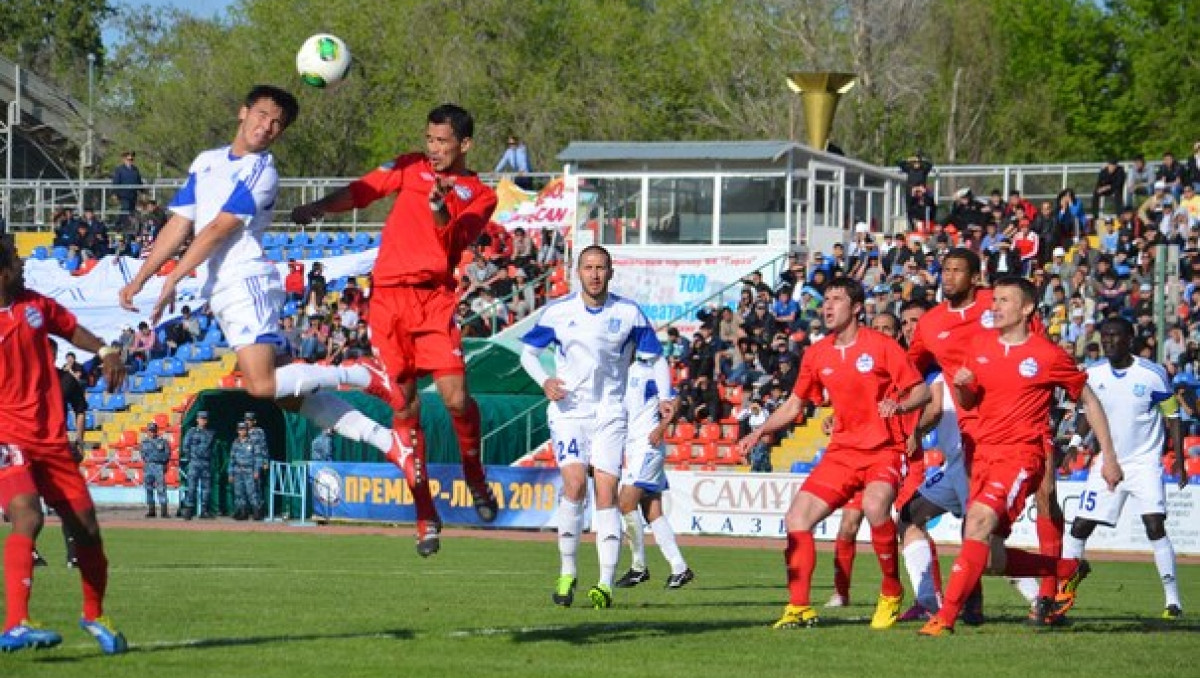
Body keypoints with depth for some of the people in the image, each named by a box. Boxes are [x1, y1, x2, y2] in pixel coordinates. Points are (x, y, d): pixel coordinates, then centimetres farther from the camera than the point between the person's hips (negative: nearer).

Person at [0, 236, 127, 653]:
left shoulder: (34, 305, 7)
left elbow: (71, 329, 24)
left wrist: (105, 352, 7)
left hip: (50, 438, 7)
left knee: (86, 528, 11)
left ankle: (94, 616, 34)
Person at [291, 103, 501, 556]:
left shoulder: (480, 195, 10)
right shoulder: (411, 167, 17)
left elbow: (453, 242, -6)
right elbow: (362, 191, 8)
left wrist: (439, 206, -24)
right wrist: (319, 208, -10)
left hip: (434, 297, -2)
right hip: (388, 297, 2)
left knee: (455, 396, -16)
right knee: (405, 407, 1)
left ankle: (474, 473, 14)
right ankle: (426, 516, 8)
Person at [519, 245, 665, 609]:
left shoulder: (628, 313, 1)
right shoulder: (557, 312, 1)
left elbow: (654, 357, 8)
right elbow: (528, 352, 11)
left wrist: (665, 398, -9)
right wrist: (544, 381, -10)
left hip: (610, 413, 1)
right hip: (567, 410, -1)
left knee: (607, 491, -9)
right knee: (575, 483, -18)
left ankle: (606, 585, -9)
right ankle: (567, 574, -5)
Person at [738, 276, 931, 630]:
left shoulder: (882, 346, -6)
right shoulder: (817, 354, 9)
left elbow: (922, 391, -5)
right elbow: (794, 404, 19)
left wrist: (899, 405, -26)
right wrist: (760, 432, 6)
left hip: (885, 449, -6)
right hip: (842, 451, 6)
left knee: (875, 504, -34)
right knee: (797, 517, -7)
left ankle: (892, 592, -14)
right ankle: (799, 607, 0)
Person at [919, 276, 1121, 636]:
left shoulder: (1049, 355, -4)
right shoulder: (980, 344, 9)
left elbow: (1088, 400, 6)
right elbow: (967, 404, 19)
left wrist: (1108, 456, 4)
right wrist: (961, 386, -5)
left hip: (1022, 454, -6)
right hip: (984, 454, 6)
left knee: (979, 522, -28)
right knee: (989, 560, 4)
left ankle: (945, 617, -30)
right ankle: (1069, 569, 28)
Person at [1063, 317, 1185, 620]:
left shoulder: (1153, 374, -9)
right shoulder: (1093, 375, 0)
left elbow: (1172, 417, -1)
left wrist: (1178, 459, -6)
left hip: (1145, 462, -4)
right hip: (1106, 464, 4)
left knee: (1155, 526, -16)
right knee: (1080, 527, 2)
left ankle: (1173, 600, -12)